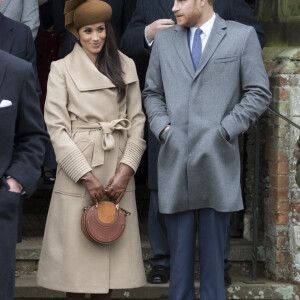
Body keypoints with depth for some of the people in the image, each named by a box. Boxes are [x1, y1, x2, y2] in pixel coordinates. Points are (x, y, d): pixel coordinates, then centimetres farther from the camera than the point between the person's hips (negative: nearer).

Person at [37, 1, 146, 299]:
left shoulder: (126, 66, 9)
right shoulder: (61, 69, -1)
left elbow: (137, 121, 6)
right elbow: (56, 127, -6)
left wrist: (126, 169, -6)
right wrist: (86, 175, -11)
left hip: (117, 171, 3)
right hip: (78, 168, -3)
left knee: (110, 248, 5)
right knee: (76, 248, -1)